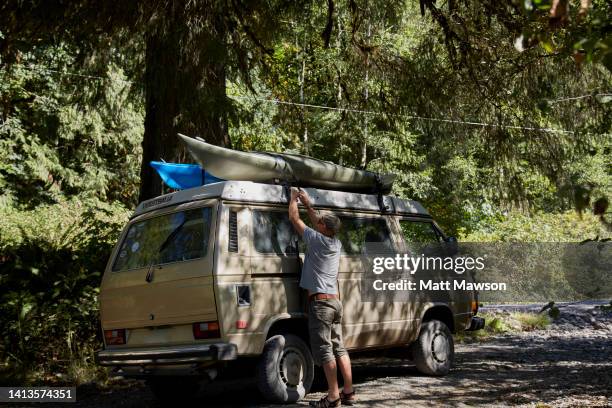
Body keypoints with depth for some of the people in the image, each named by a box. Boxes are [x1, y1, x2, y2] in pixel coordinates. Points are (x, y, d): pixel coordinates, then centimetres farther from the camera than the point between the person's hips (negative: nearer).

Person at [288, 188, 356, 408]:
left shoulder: (316, 239, -9)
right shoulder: (336, 243, 11)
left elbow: (294, 218, 0)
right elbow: (321, 224, 30)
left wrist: (294, 198, 16)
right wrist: (308, 204, 35)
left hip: (320, 301, -8)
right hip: (335, 301, 8)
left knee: (324, 350, -6)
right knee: (339, 348, 10)